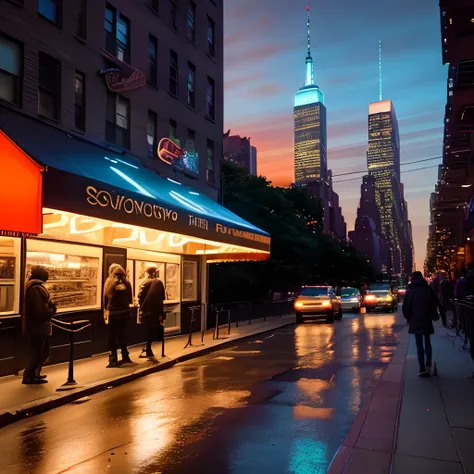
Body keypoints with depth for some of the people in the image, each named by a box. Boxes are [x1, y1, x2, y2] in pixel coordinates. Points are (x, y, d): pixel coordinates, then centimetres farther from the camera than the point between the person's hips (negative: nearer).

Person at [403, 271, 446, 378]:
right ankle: (428, 366, -2)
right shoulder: (428, 290, 3)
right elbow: (438, 305, 1)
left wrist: (408, 318, 9)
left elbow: (405, 308, -6)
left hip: (415, 322, -1)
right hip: (427, 321, 1)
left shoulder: (410, 291, -2)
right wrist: (443, 318, 7)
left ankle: (422, 369, 1)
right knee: (427, 343, 14)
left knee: (419, 345, 6)